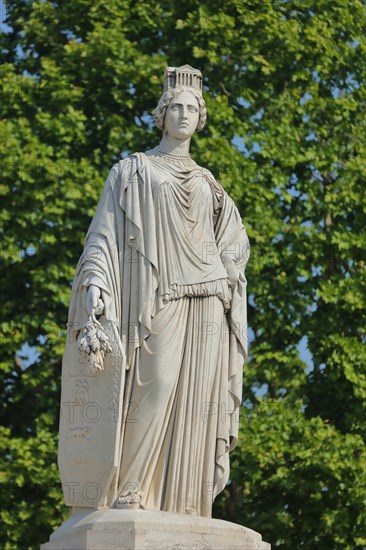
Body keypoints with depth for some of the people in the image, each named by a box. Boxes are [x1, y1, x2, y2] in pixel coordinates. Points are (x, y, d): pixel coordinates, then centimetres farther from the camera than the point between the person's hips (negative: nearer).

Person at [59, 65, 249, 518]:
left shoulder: (206, 183, 23)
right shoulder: (133, 170, 11)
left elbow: (234, 239, 26)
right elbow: (106, 229, 1)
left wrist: (225, 280, 5)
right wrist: (94, 281, -15)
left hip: (205, 302, 4)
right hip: (158, 300, -4)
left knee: (196, 401, -5)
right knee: (156, 385, -22)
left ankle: (186, 506, -8)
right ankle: (127, 496, -23)